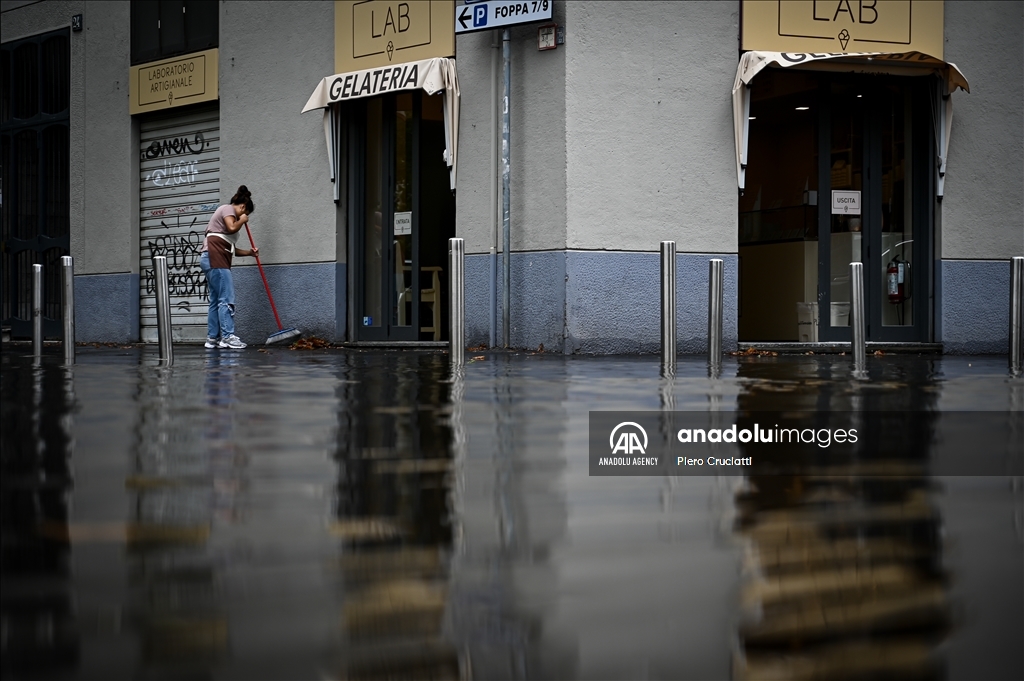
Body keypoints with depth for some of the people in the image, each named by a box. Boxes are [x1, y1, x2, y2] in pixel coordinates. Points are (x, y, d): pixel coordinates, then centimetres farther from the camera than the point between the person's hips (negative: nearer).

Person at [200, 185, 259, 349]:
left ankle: (212, 338, 9)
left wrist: (249, 252, 16)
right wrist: (242, 220, 1)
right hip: (214, 257, -11)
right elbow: (232, 228, -18)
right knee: (226, 299, -14)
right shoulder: (228, 209, 3)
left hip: (215, 260, 11)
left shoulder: (229, 214, 30)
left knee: (216, 300, 9)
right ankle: (228, 336, -18)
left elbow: (231, 249, 25)